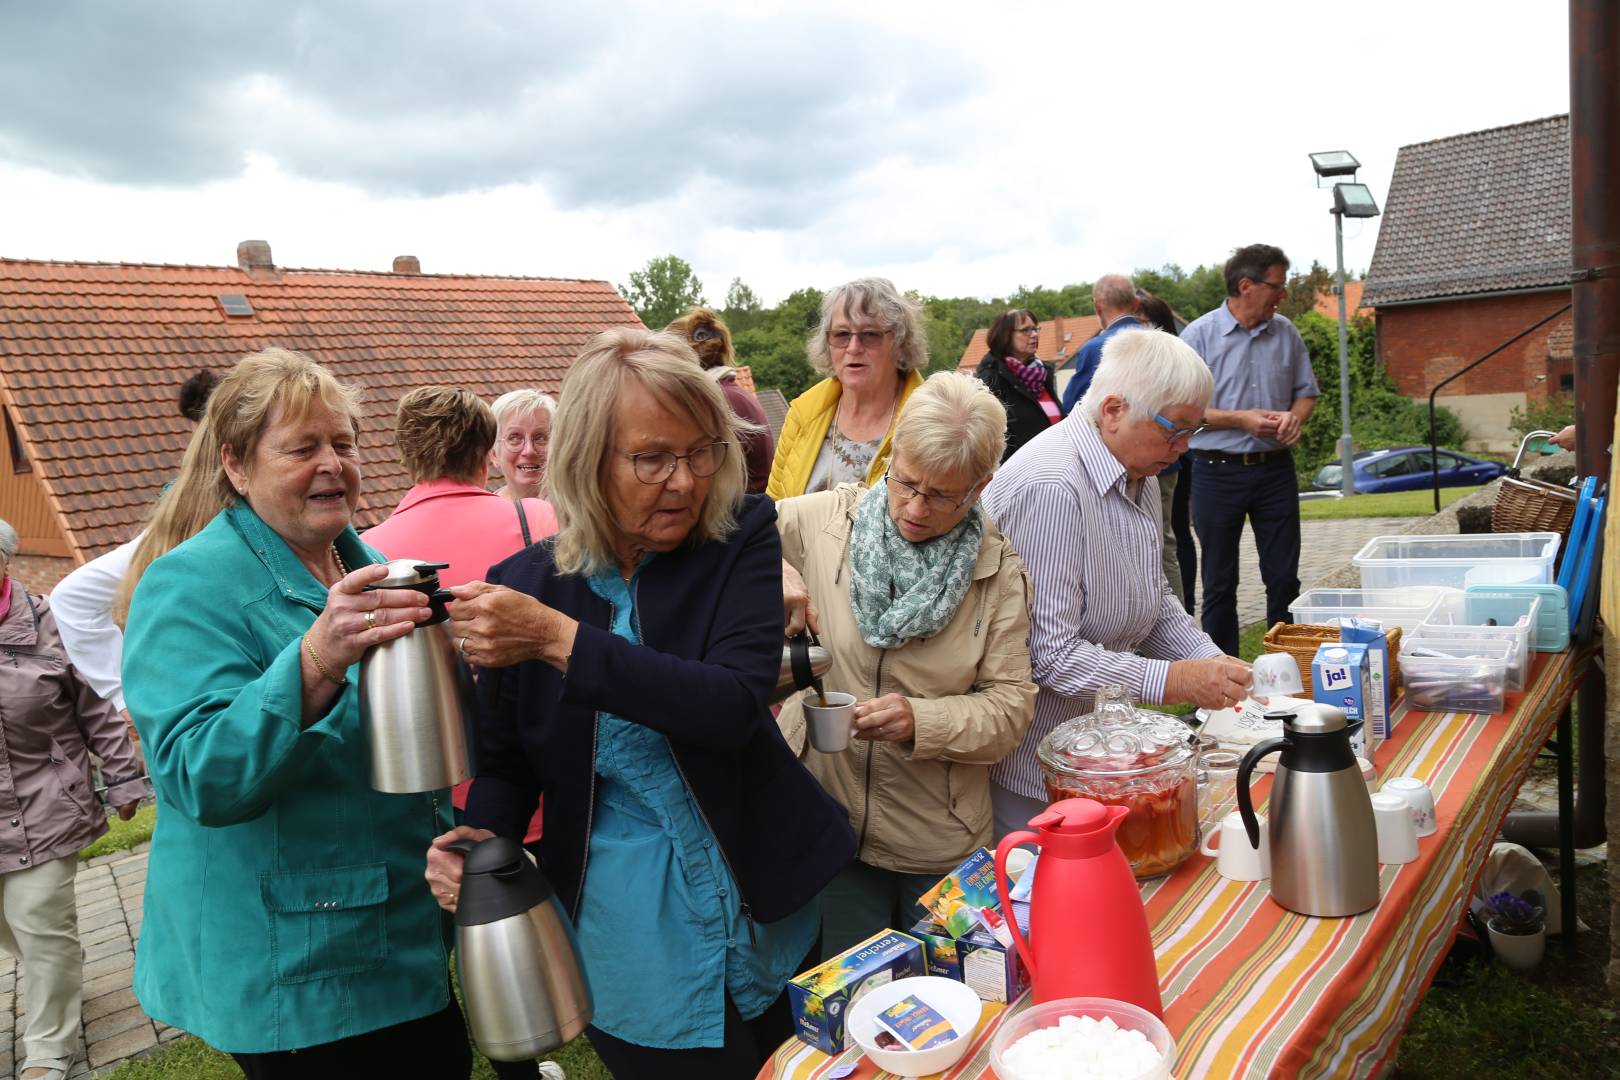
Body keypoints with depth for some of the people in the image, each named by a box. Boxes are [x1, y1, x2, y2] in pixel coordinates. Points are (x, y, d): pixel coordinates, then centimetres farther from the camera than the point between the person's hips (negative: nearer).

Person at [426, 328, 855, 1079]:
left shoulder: (742, 539, -12)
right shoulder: (525, 584, -8)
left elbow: (734, 704, -27)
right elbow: (506, 762, 4)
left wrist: (558, 639, -31)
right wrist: (478, 836, -17)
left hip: (766, 917, 1)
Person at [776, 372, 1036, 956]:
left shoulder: (998, 571, -7)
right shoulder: (826, 519, -9)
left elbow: (1009, 705, -7)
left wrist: (923, 721, -24)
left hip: (941, 843, 0)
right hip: (831, 825, 0)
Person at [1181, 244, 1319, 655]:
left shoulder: (1285, 333, 7)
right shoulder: (1199, 335, -6)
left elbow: (1306, 392, 15)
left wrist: (1295, 417, -8)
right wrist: (1241, 418, -17)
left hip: (1275, 469, 4)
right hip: (1218, 471, -3)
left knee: (1284, 578, 7)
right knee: (1220, 583, 7)